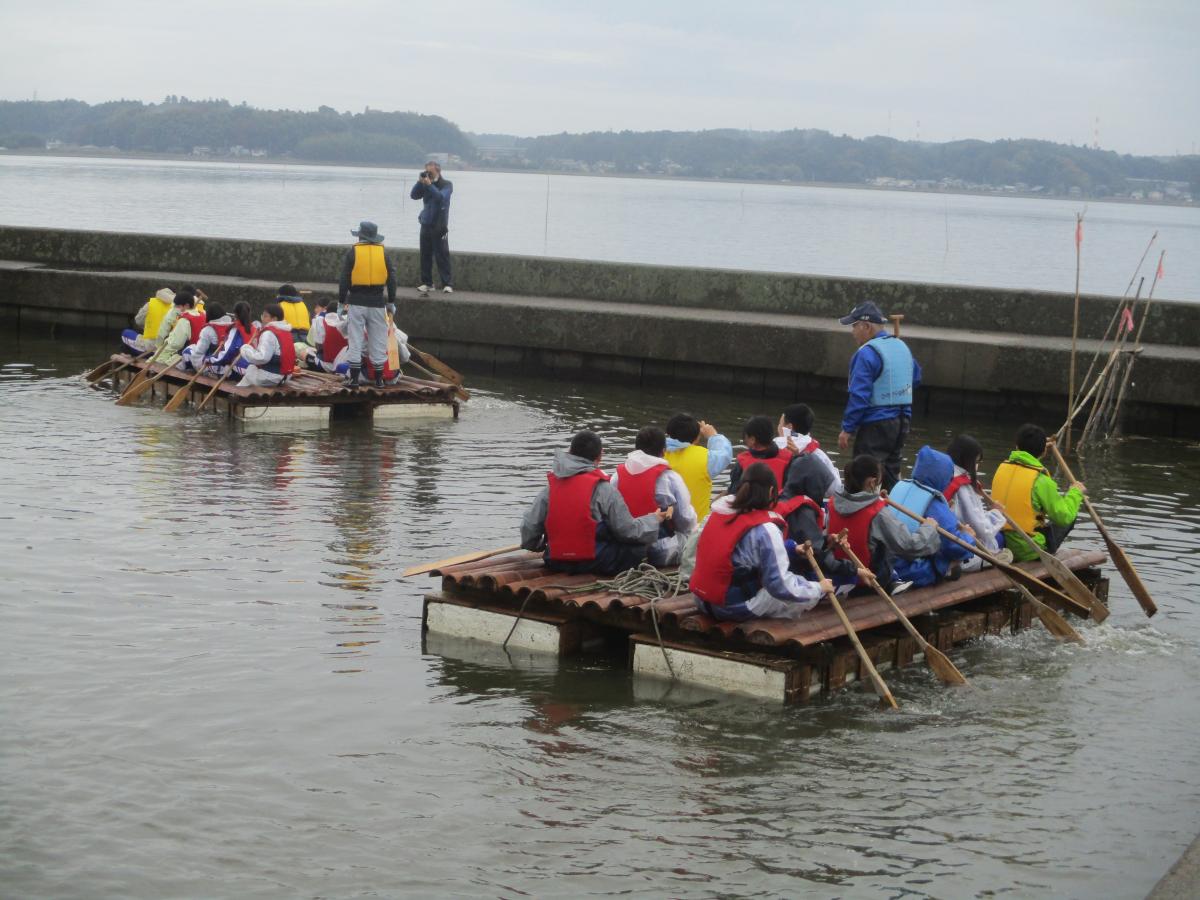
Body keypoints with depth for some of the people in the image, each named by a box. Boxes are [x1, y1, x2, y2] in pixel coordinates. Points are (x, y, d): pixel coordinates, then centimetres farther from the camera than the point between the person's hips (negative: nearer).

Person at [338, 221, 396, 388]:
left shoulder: (352, 252, -3)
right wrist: (391, 302, 13)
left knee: (355, 340, 2)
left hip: (357, 302, -2)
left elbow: (344, 280, -4)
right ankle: (379, 379, 9)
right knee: (378, 341, 7)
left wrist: (341, 302, 2)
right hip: (377, 303, 2)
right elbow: (392, 279, 5)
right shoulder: (383, 253, 4)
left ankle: (354, 378, -1)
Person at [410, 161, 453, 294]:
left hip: (439, 226, -5)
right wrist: (419, 182, -10)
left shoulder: (446, 184, -2)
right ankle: (427, 283, 9)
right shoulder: (425, 184, 10)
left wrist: (430, 185, -24)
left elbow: (441, 197, -19)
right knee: (425, 255, 4)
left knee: (442, 255, -7)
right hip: (426, 224, 5)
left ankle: (447, 284, -7)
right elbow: (414, 195, 2)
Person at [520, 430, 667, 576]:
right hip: (596, 563, -5)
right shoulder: (604, 489, -9)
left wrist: (537, 545, 27)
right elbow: (627, 530, -5)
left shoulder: (550, 487, 4)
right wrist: (654, 519, 14)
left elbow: (529, 526, 5)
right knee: (637, 546, 8)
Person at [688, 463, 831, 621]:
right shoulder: (765, 529, -18)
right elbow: (780, 585, -19)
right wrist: (818, 588, -5)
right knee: (811, 594, 6)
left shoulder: (718, 513, 2)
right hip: (738, 608, -7)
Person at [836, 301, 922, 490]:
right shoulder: (902, 347, 11)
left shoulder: (867, 354, -17)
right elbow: (916, 378, 26)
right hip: (902, 422, 8)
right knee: (891, 476, 15)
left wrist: (847, 429, -15)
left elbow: (859, 396, -19)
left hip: (875, 425, -8)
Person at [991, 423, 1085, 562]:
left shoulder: (1001, 468, 0)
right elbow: (1064, 516, -15)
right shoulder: (1040, 481, -19)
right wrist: (1075, 492, 3)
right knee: (1070, 518, 12)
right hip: (1027, 551, -7)